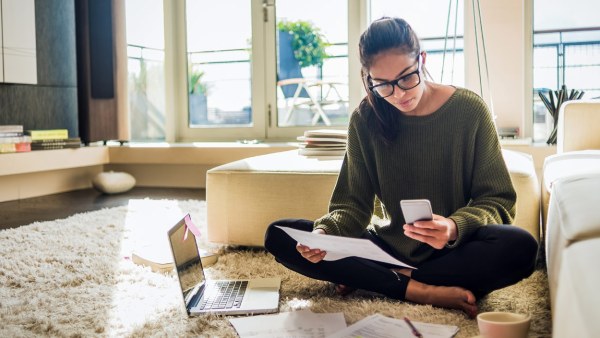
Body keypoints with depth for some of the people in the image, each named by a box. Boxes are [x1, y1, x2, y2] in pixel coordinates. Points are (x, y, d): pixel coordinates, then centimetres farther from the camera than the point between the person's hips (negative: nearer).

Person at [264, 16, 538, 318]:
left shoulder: (469, 110, -10)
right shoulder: (365, 120, -4)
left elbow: (497, 200, -8)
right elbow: (353, 204, -3)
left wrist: (456, 227, -30)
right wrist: (325, 233, -26)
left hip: (453, 250, -2)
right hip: (389, 246, 2)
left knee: (520, 248, -34)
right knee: (278, 236, -14)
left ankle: (376, 280, -19)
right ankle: (418, 290, -23)